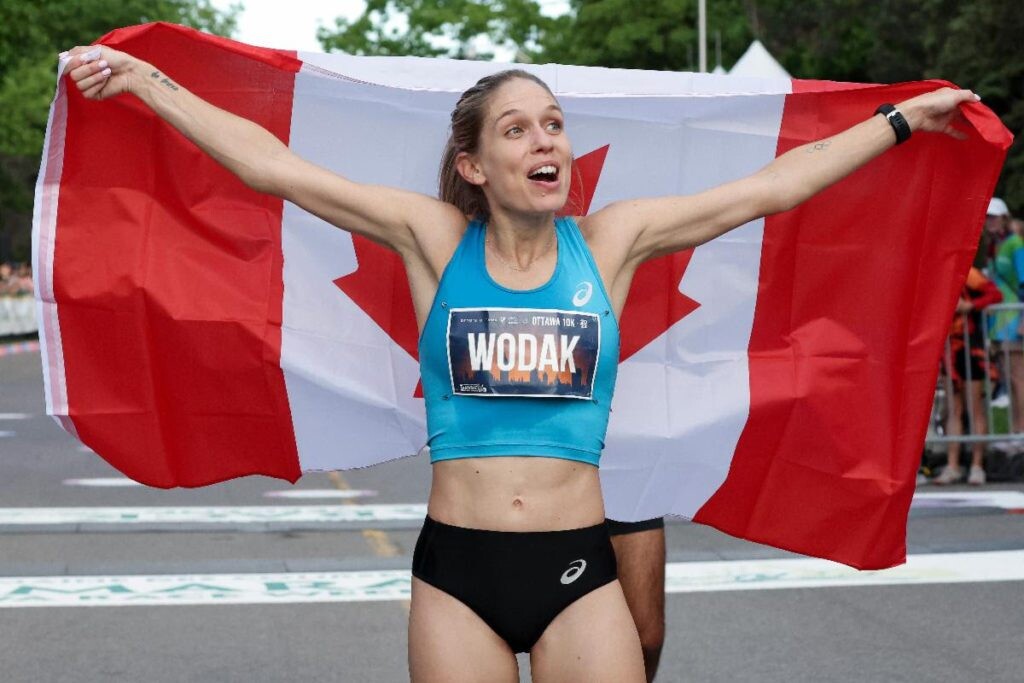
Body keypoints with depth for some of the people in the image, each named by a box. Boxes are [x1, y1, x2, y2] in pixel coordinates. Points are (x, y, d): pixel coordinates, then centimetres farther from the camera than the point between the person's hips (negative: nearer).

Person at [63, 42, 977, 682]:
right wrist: (147, 81, -1)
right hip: (456, 568, 0)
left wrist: (904, 119, 9)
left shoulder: (610, 241, 3)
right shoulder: (436, 238, -1)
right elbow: (273, 166, -1)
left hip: (579, 570, 1)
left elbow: (773, 187, 6)